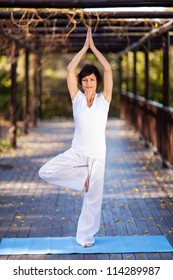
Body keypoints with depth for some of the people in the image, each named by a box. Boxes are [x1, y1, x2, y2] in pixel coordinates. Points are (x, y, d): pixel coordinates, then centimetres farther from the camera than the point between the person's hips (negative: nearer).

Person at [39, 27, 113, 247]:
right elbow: (70, 69, -9)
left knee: (93, 196, 3)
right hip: (76, 152, 1)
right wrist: (84, 47, -6)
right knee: (45, 172, -15)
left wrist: (93, 47, -7)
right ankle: (84, 177, 4)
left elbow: (108, 69, -11)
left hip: (97, 154, -1)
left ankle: (86, 236, 19)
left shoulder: (104, 99, -2)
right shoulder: (77, 98, -1)